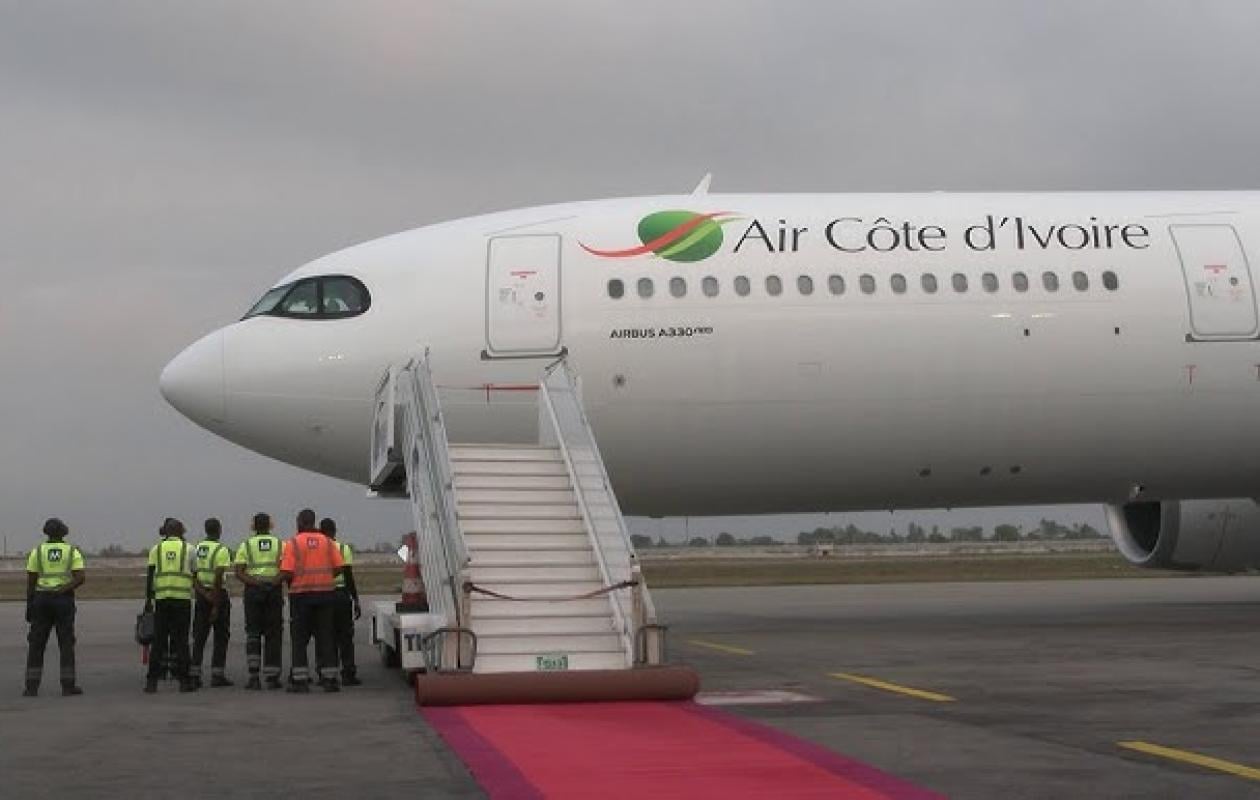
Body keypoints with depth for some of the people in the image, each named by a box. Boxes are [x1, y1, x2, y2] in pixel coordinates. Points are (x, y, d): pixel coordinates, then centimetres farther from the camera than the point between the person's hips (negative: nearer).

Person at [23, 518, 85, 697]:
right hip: (63, 600, -1)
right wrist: (61, 591, -11)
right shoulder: (72, 551, 2)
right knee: (66, 644, 4)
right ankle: (68, 686, -1)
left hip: (41, 600, 1)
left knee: (36, 644, 6)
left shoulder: (37, 551, 2)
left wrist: (29, 605, 5)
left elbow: (30, 581, 0)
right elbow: (80, 578, -11)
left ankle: (32, 687, 1)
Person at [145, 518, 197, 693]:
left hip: (161, 598, 2)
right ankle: (184, 680, 2)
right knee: (181, 641, 3)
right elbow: (195, 574, 8)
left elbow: (150, 575, 4)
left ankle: (152, 682, 3)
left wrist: (148, 599, 7)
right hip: (183, 598, -1)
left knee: (158, 641, 5)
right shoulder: (188, 548, 6)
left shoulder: (156, 548, 9)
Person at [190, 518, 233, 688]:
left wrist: (203, 593, -6)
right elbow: (218, 578, -18)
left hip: (201, 595, 5)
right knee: (221, 637, 3)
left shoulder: (195, 549, 9)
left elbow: (192, 576, 2)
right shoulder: (221, 550, -11)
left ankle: (194, 674, 5)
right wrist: (216, 605, -16)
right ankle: (217, 675, 0)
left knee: (199, 637, 10)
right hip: (218, 593, -5)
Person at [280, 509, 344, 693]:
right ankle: (329, 679, 5)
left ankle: (300, 680, 1)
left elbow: (286, 573, -12)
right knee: (325, 637, 7)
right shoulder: (327, 541, 5)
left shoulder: (293, 543, -5)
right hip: (325, 593, 3)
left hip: (301, 594, -3)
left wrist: (290, 583, 9)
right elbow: (338, 567, 1)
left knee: (299, 638, 4)